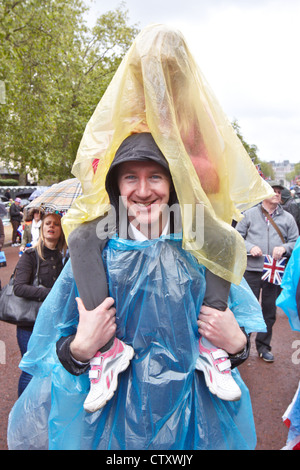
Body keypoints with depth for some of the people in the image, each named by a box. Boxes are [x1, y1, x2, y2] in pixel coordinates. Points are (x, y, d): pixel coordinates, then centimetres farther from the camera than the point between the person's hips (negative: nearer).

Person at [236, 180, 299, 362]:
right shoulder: (250, 214, 3)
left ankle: (263, 346, 29)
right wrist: (250, 247, -13)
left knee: (270, 311, 12)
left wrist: (284, 248, -11)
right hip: (251, 270, -2)